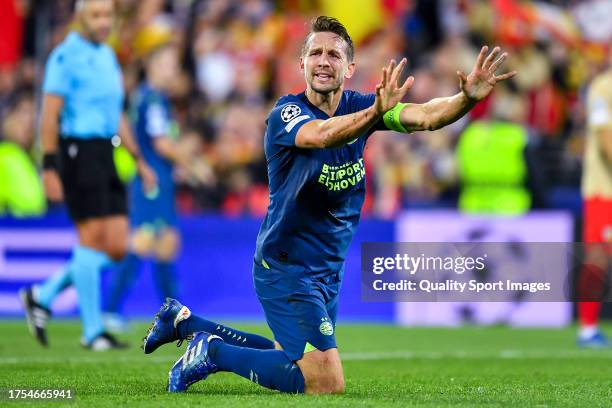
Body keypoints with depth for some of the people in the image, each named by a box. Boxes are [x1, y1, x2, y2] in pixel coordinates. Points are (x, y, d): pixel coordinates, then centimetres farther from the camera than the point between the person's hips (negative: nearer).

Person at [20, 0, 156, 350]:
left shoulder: (108, 56, 17)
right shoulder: (66, 56, -8)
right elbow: (50, 115, -12)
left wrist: (138, 160, 21)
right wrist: (50, 167, -17)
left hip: (108, 155, 8)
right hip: (79, 152, -8)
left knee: (117, 247, 3)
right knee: (93, 240, -7)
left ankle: (42, 297, 16)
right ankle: (93, 331, 1)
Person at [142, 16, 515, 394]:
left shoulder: (357, 106, -1)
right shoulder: (286, 114, -19)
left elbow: (423, 116, -16)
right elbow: (319, 135, -43)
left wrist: (467, 98, -37)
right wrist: (375, 113, -61)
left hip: (328, 271, 8)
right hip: (286, 269, -8)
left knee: (290, 359, 25)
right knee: (326, 383, -16)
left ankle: (184, 322, 37)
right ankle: (214, 353, -1)